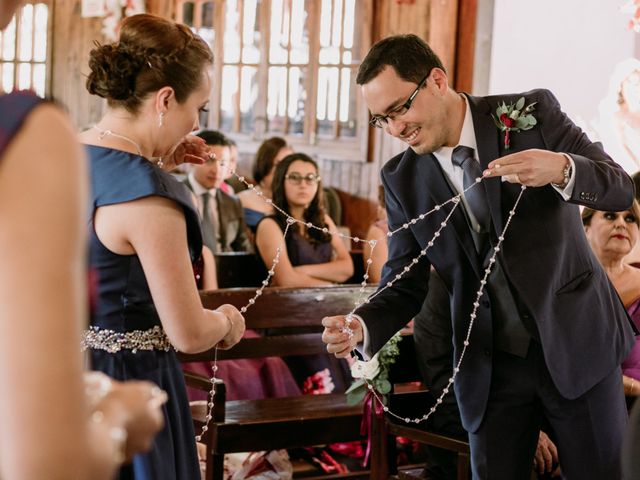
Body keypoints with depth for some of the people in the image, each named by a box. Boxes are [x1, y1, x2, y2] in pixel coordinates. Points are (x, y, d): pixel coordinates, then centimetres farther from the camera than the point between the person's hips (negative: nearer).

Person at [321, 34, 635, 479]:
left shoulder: (531, 112, -9)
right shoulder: (402, 179, -2)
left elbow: (621, 187, -9)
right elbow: (405, 283, 0)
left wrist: (562, 169, -31)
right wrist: (362, 326, -21)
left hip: (577, 340, -2)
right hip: (490, 366, 2)